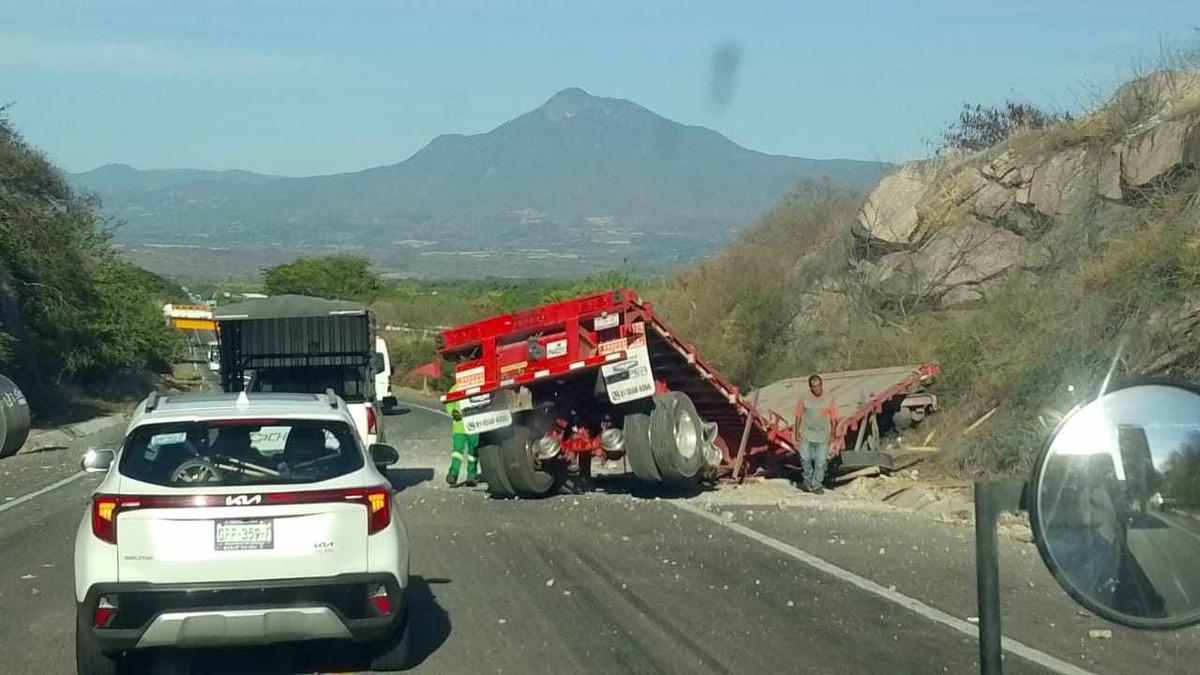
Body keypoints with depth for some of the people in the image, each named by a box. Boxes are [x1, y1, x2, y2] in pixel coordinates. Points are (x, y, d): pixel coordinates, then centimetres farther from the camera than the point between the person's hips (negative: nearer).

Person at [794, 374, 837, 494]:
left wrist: (832, 435, 3)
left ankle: (817, 485, 13)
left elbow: (833, 419, 4)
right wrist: (797, 432, 3)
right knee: (805, 459, -2)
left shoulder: (829, 400, -3)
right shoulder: (804, 399, -3)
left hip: (823, 436, 0)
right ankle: (808, 478, 23)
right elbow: (798, 417, 5)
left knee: (821, 461, 0)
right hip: (807, 435, 0)